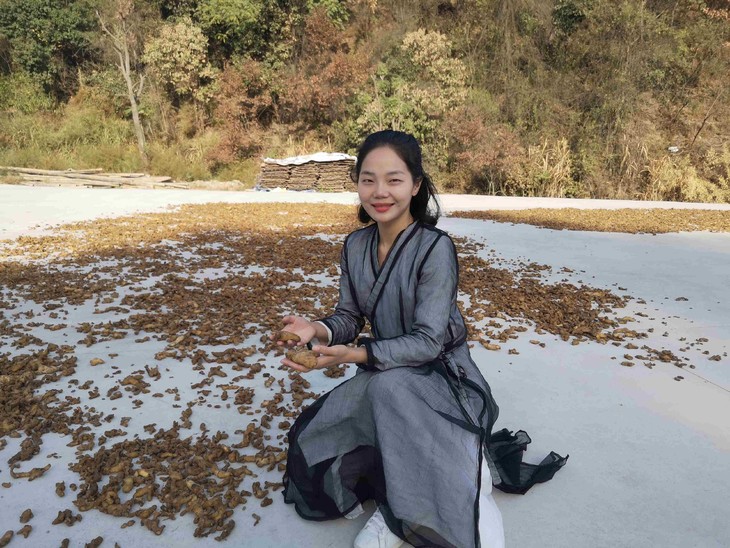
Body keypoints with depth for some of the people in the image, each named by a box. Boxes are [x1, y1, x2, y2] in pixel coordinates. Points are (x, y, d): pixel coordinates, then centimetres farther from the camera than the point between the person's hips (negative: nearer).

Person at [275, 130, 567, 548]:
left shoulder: (435, 248, -20)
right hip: (385, 374, 7)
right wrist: (320, 330, -20)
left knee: (388, 387, -38)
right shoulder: (355, 246, -1)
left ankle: (402, 514, -18)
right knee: (314, 439, -12)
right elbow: (350, 317, 3)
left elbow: (428, 341, -22)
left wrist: (358, 355, -34)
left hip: (443, 375, -6)